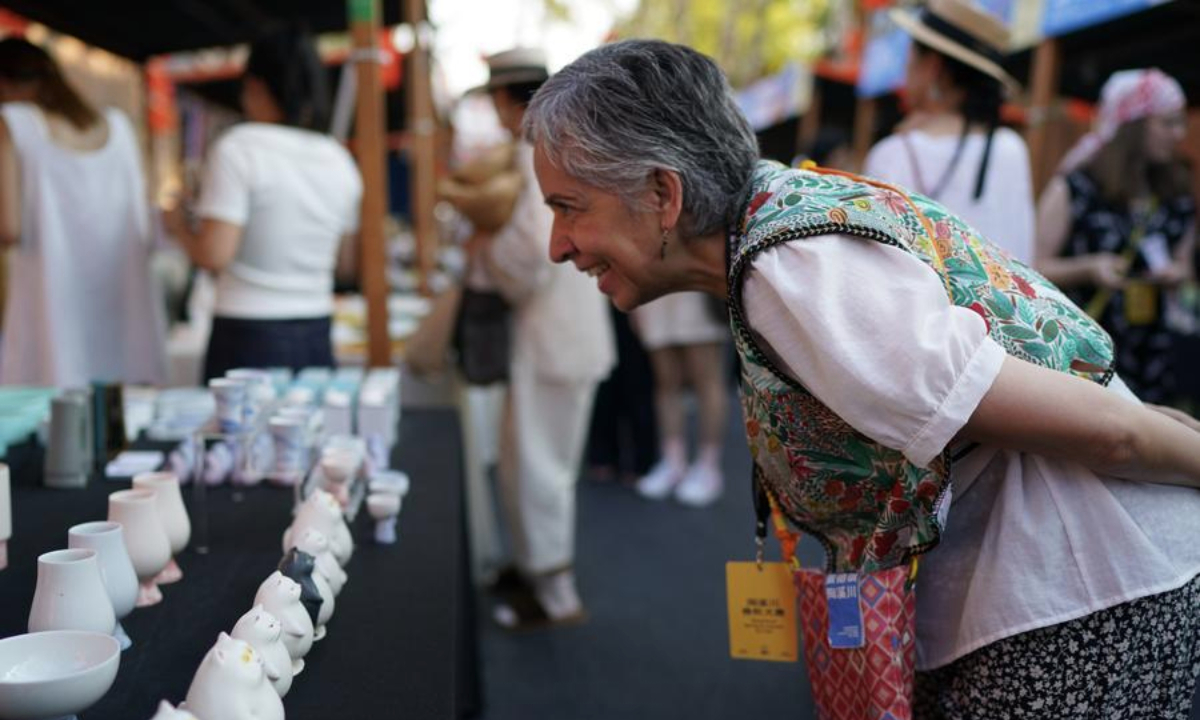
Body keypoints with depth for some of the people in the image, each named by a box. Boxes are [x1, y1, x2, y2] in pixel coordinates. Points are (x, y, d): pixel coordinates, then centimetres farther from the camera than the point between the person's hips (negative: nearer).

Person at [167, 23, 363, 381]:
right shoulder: (339, 159, 6)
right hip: (316, 339, 5)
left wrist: (179, 227, 4)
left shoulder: (239, 147, -9)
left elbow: (214, 255, -14)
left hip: (248, 340, -5)